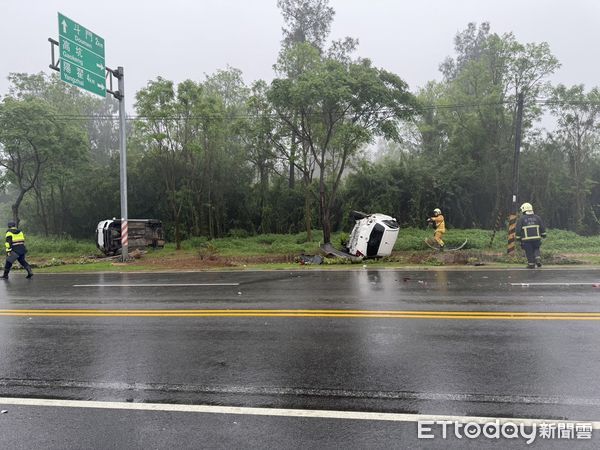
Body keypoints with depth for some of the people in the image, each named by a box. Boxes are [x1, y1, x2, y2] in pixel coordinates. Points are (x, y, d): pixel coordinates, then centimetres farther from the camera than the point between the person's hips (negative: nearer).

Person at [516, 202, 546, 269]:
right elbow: (542, 227, 8)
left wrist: (518, 238, 1)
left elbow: (518, 230, -6)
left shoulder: (521, 219, -4)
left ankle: (531, 264, 7)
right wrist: (543, 235, 17)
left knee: (529, 252, 4)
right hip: (536, 238, 3)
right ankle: (538, 259, -1)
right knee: (536, 249, 20)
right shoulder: (537, 217, 7)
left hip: (526, 239, -3)